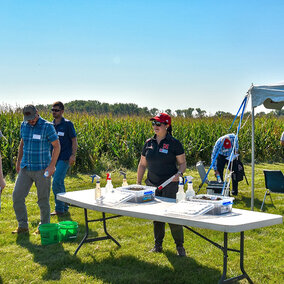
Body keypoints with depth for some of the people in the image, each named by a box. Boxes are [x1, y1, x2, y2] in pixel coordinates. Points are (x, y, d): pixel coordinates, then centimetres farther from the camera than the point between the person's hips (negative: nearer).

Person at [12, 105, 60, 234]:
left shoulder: (47, 126, -11)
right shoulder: (24, 125, 6)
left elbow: (57, 146, -9)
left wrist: (52, 165, -16)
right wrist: (18, 161, 18)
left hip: (42, 169, -5)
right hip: (26, 168, 5)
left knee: (43, 199, 4)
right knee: (17, 195, 0)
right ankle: (23, 226, 13)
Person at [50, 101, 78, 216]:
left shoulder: (67, 124, -5)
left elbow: (74, 141, -4)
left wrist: (73, 155, -15)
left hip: (64, 158, -6)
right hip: (54, 158, 7)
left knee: (57, 182, -15)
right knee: (59, 184, 10)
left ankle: (59, 209, -6)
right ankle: (64, 208, 20)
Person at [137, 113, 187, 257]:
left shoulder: (174, 143, -4)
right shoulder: (149, 143, 8)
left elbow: (182, 163, 1)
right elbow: (142, 165, 15)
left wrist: (179, 173, -19)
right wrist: (138, 183, 9)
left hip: (170, 185, -4)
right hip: (152, 185, 5)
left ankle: (180, 246, 8)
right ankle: (158, 245, 24)